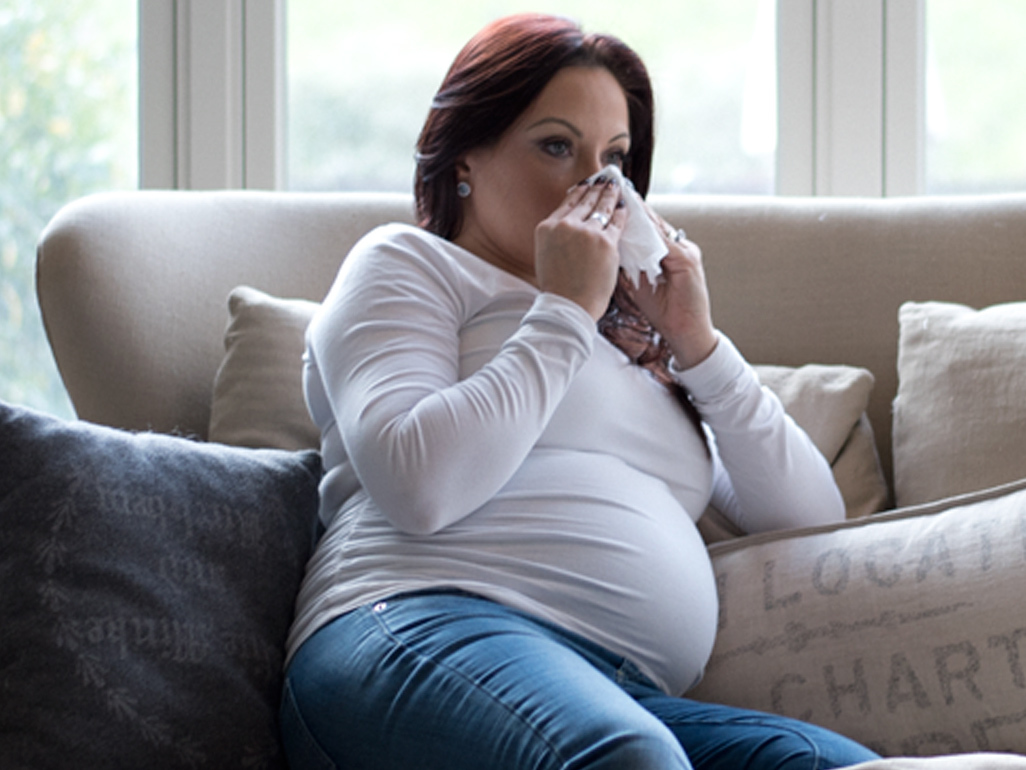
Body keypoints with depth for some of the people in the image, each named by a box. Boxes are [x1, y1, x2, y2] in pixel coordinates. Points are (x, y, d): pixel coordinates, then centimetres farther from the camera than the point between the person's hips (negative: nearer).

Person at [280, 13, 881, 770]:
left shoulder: (634, 333, 33)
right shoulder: (408, 265, 15)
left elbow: (813, 519, 25)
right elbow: (416, 486, -7)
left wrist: (698, 344, 15)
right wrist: (565, 309, 1)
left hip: (627, 694, 6)